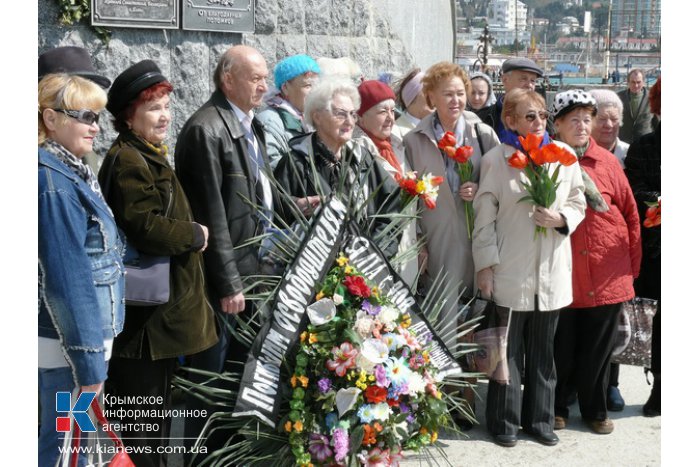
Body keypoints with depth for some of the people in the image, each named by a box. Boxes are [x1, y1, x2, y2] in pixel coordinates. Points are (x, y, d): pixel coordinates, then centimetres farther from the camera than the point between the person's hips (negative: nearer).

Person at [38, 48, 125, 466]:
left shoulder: (74, 170, 9)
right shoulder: (53, 182, -19)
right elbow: (65, 279, -22)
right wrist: (88, 363, -19)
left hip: (88, 332, 9)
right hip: (67, 343, -9)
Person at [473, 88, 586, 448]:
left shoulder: (563, 154, 1)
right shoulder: (495, 159, -6)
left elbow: (578, 203, 10)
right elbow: (484, 216, -4)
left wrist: (561, 218, -11)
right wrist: (485, 266, -7)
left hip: (552, 270, 3)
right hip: (510, 271, -3)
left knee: (543, 351, 14)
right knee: (509, 350, 7)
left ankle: (540, 419, 29)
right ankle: (504, 421, 23)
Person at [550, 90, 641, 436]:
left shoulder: (607, 162, 2)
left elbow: (630, 213, 6)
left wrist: (632, 265, 5)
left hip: (607, 274, 2)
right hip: (561, 274, -1)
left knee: (598, 349, 11)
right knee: (561, 348, 8)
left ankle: (595, 410, 29)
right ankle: (556, 408, 27)